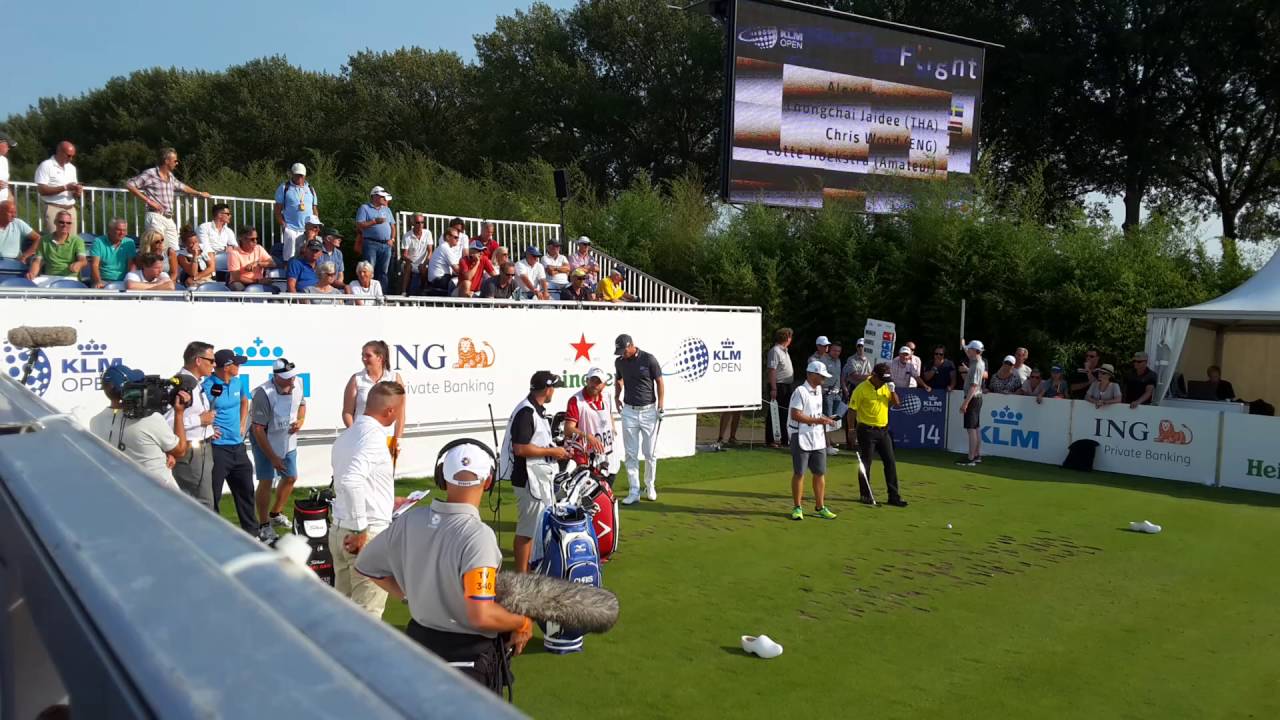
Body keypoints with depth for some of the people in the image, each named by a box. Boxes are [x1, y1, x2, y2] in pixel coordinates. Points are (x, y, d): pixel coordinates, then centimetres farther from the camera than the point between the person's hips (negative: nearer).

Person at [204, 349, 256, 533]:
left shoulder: (236, 382, 6)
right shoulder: (207, 387, -17)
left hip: (238, 447, 8)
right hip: (217, 449, -8)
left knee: (245, 490, 18)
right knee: (212, 495, 2)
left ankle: (251, 531, 32)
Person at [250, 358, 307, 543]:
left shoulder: (296, 386, -10)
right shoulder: (264, 394, -29)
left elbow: (301, 404, 13)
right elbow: (258, 429, -24)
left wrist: (300, 420, -9)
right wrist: (273, 457, -21)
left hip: (288, 441, 7)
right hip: (266, 442, -7)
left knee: (290, 478, 15)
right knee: (266, 481, -7)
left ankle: (276, 514, 37)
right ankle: (264, 526, 8)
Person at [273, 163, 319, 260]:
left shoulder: (310, 189, 15)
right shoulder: (284, 188, 4)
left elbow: (315, 210, 18)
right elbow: (278, 210, 2)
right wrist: (283, 225, -9)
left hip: (308, 230, 3)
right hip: (290, 229, -3)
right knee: (289, 259, -7)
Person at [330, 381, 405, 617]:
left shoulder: (347, 435, 11)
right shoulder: (373, 435, -17)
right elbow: (351, 481, -31)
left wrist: (388, 502, 31)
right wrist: (360, 529, -25)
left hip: (339, 529, 9)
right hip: (368, 535, -9)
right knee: (367, 611, 1)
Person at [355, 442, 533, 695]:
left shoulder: (409, 522, -7)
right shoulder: (478, 535, -26)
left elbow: (365, 565, 9)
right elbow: (481, 616, -30)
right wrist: (523, 624, -12)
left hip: (419, 639, 6)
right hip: (468, 654, -5)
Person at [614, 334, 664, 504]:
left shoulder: (648, 359, -10)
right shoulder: (619, 362, 2)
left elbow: (660, 382, -3)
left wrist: (661, 406, -7)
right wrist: (616, 397, 6)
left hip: (649, 411, -3)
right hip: (629, 411, 3)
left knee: (650, 453, 4)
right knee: (631, 454, 2)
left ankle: (650, 487, 21)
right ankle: (634, 491, 5)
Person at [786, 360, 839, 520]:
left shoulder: (819, 390, 12)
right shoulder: (800, 391, -15)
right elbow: (795, 415, -22)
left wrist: (824, 418, 7)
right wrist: (818, 420, -23)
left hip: (818, 439, 8)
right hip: (802, 439, -8)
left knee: (820, 473, 9)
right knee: (799, 473, 3)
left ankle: (820, 507, 18)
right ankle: (797, 508, 12)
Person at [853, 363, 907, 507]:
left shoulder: (886, 387, 6)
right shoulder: (862, 389, -13)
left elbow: (896, 403, 10)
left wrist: (892, 391, -7)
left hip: (883, 430, 6)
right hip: (867, 430, -6)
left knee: (890, 462, 6)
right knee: (865, 464, 3)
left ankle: (894, 496, 12)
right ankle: (865, 495, 15)